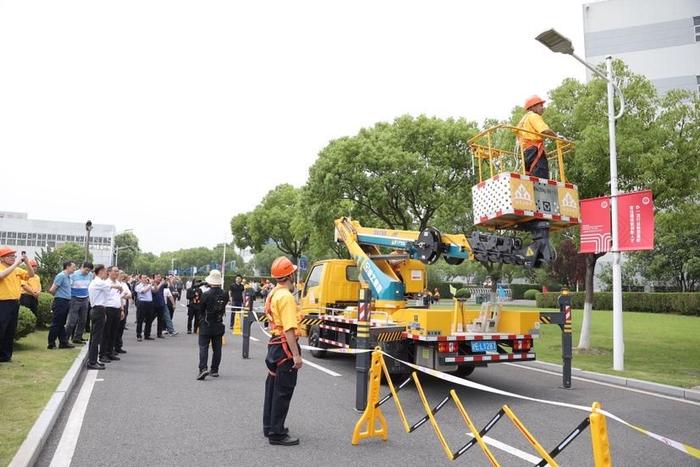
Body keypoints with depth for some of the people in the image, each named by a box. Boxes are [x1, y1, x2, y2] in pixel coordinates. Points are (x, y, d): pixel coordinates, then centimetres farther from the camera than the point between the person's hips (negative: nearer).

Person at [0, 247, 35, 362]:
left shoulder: (17, 270, 12)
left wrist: (27, 262, -3)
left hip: (15, 303, 7)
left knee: (10, 332, 13)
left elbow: (31, 275, 11)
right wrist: (16, 264, -26)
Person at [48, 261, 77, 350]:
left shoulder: (68, 277, 15)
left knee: (62, 324, 13)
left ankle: (63, 342, 18)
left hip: (66, 302, 9)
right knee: (56, 324, -1)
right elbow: (52, 290, -15)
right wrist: (57, 296, 1)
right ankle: (51, 344, 6)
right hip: (60, 302, -9)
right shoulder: (61, 276, -13)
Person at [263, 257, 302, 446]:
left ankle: (269, 426, 30)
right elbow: (289, 329, -25)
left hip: (275, 344, 10)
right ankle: (276, 433, 6)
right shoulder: (286, 296, -20)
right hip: (285, 347, -10)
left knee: (273, 387, 18)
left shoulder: (274, 293, 10)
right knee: (283, 391, -2)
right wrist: (296, 354, -25)